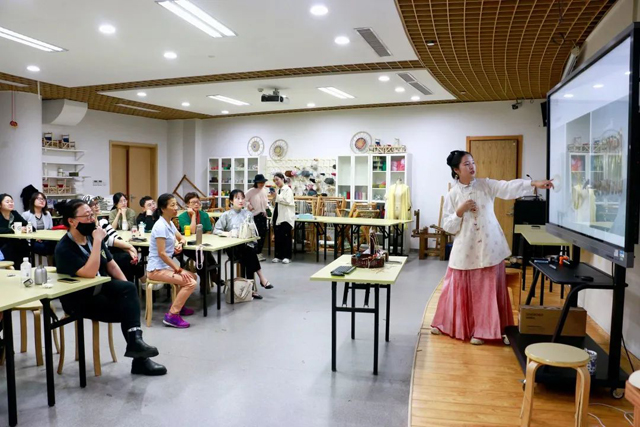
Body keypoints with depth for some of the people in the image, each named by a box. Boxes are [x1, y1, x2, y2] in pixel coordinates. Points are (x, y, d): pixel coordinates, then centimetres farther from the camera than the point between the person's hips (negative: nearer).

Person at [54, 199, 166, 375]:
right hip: (80, 299, -6)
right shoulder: (64, 248, -18)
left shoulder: (91, 237, 2)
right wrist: (97, 241, -29)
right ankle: (140, 360, -11)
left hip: (101, 288, 6)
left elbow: (111, 265, 10)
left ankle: (135, 340, -21)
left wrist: (127, 289, -2)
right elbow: (89, 273, -31)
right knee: (127, 309, -22)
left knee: (129, 288, -23)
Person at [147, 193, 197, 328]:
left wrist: (180, 244, -4)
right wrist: (179, 269, -19)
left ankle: (177, 305, 28)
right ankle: (172, 316, -14)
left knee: (192, 277, 17)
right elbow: (162, 253, -22)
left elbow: (182, 238, 21)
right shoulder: (161, 226, -20)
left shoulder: (170, 223, 8)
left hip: (165, 266, 10)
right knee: (191, 283, -20)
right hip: (156, 269, -10)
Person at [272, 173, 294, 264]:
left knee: (286, 237, -2)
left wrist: (277, 196, -15)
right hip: (277, 216, 7)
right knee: (278, 237, 6)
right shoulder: (277, 190, 15)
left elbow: (287, 201, -18)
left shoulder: (288, 189, -5)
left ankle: (287, 256, 4)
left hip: (286, 217, -6)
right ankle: (278, 256, 13)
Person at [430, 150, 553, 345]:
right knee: (459, 289, 9)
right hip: (465, 250, -1)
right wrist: (460, 211, -17)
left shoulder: (486, 185, 1)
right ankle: (446, 324, 27)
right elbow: (447, 226, -2)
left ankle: (481, 330, 18)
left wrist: (534, 183, -29)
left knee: (487, 290, 5)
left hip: (489, 248, 1)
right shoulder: (452, 195, -1)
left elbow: (509, 188, -15)